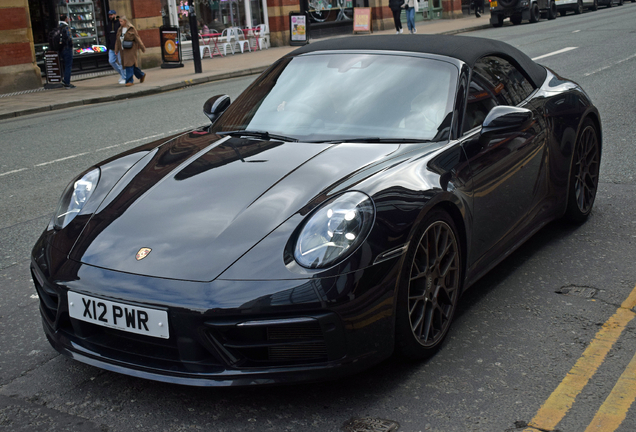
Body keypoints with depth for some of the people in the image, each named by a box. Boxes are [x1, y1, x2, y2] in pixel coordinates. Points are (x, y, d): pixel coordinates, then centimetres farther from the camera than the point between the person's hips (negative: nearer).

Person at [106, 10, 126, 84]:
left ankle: (124, 78, 5)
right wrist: (108, 46, 13)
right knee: (111, 61, 3)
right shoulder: (108, 25, 14)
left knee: (121, 62, -4)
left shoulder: (120, 23, -8)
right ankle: (121, 73, 21)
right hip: (112, 48, 7)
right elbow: (107, 36, 19)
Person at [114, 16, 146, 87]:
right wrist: (116, 50, 7)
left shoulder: (131, 29, -5)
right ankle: (141, 75, 30)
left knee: (129, 64, -11)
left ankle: (129, 81, -10)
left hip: (130, 49, -6)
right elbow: (117, 41, 13)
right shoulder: (120, 30, 12)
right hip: (123, 50, 6)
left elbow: (137, 38, -6)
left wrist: (142, 48, -5)